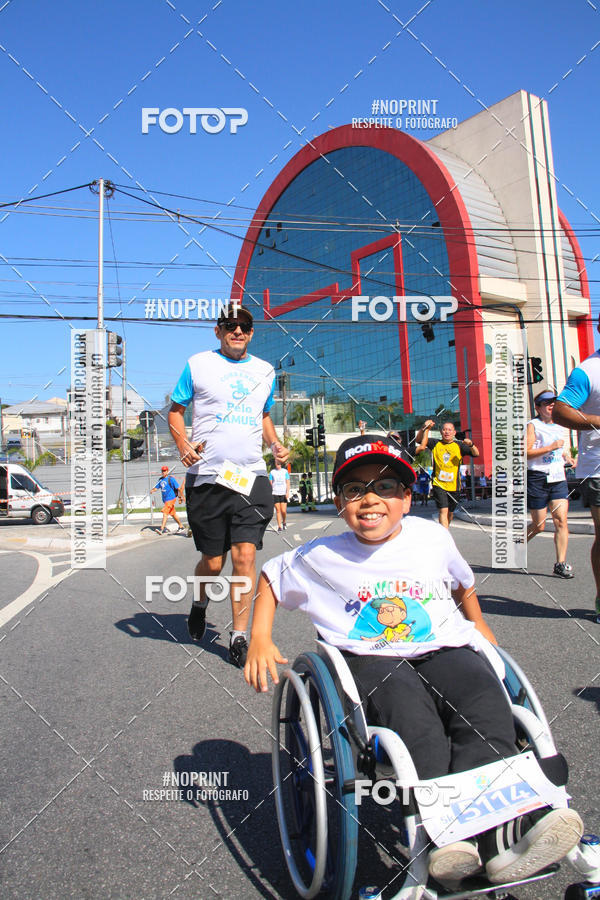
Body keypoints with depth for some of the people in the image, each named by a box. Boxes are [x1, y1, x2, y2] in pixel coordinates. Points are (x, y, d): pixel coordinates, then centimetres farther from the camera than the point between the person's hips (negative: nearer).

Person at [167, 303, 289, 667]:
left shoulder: (265, 371, 15)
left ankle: (240, 635, 9)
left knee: (246, 556, -6)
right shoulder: (198, 364, 5)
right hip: (207, 476, -2)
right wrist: (183, 444, -8)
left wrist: (275, 444, 7)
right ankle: (200, 603, 39)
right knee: (213, 561, 5)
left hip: (251, 476, 2)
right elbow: (175, 410, 10)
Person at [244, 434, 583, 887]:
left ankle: (488, 825, -42)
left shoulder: (433, 537, 9)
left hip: (444, 650, 3)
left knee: (484, 692, -30)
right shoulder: (322, 557, 2)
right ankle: (446, 834, -47)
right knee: (408, 705, -36)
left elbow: (463, 583, 30)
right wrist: (260, 641, 7)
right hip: (371, 660, -2)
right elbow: (270, 576, 17)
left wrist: (477, 624, 29)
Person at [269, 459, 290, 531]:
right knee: (278, 510, -4)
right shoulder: (272, 472, 7)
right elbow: (270, 483, 9)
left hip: (284, 493, 0)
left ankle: (284, 522, 21)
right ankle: (279, 526, 2)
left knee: (283, 511, -6)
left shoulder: (285, 471, 8)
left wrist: (287, 492, -6)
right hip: (275, 494, 0)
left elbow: (288, 482, 5)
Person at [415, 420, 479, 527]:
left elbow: (476, 454, -4)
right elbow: (418, 440, 5)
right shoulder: (435, 443, 4)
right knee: (443, 511, -14)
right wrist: (424, 428, -11)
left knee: (450, 512, 15)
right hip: (438, 484, -2)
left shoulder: (459, 445, 3)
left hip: (454, 485, 2)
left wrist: (471, 445, -25)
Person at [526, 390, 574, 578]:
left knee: (561, 521, -6)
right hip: (538, 479, -6)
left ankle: (561, 564, -1)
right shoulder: (533, 425, -4)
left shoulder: (559, 426, 17)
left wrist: (566, 457, 13)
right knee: (539, 525, 2)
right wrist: (551, 447, -21)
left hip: (558, 478, 6)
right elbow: (526, 452, -15)